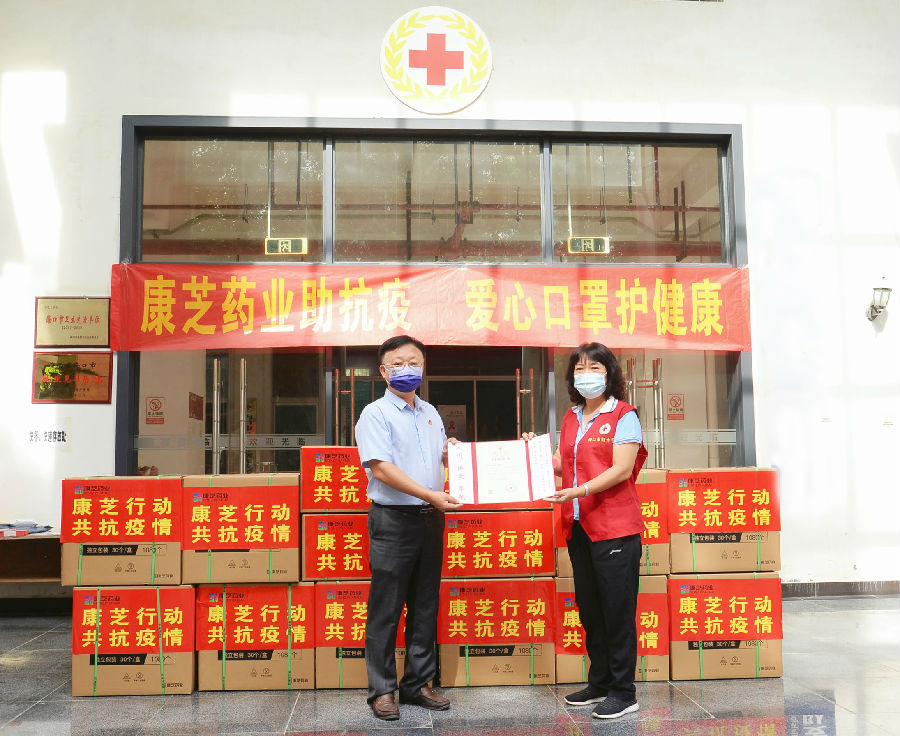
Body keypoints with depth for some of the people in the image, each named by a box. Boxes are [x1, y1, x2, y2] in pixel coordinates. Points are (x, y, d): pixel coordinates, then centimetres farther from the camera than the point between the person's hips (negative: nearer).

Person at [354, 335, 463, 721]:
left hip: (430, 517, 6)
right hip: (393, 519, -6)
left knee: (426, 605, 12)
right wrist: (431, 495, -21)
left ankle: (418, 684, 23)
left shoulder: (430, 413, 15)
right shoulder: (375, 414, -7)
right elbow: (382, 469, -17)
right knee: (386, 608, 0)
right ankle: (382, 689, 12)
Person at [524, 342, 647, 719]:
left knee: (618, 610, -2)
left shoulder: (624, 415, -5)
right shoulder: (571, 418, 15)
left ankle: (623, 692, 8)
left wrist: (580, 490, -22)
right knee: (589, 609, 14)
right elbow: (561, 463, 16)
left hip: (615, 527, -7)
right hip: (578, 528, 7)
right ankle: (599, 683, 27)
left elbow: (622, 469, -14)